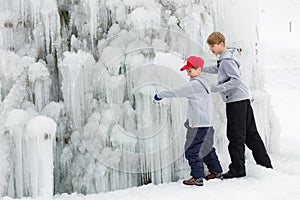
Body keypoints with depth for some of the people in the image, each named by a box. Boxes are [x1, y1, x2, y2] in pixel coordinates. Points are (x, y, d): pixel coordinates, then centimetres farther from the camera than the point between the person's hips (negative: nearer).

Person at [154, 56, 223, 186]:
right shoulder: (202, 82, 17)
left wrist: (160, 95, 2)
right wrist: (189, 121, 24)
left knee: (192, 150, -6)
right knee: (206, 148, 21)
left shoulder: (195, 84, -15)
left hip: (199, 124, -10)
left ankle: (197, 177, -5)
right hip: (206, 122, 10)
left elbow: (177, 92, -11)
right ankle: (216, 171, 30)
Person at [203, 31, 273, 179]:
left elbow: (236, 80, -23)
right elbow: (216, 69, 35)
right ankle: (265, 163, 20)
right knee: (250, 133, 14)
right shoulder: (223, 59, 16)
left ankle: (237, 169, 0)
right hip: (243, 99, 10)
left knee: (235, 135, -5)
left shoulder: (227, 60, -15)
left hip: (236, 100, -10)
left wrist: (215, 89, -24)